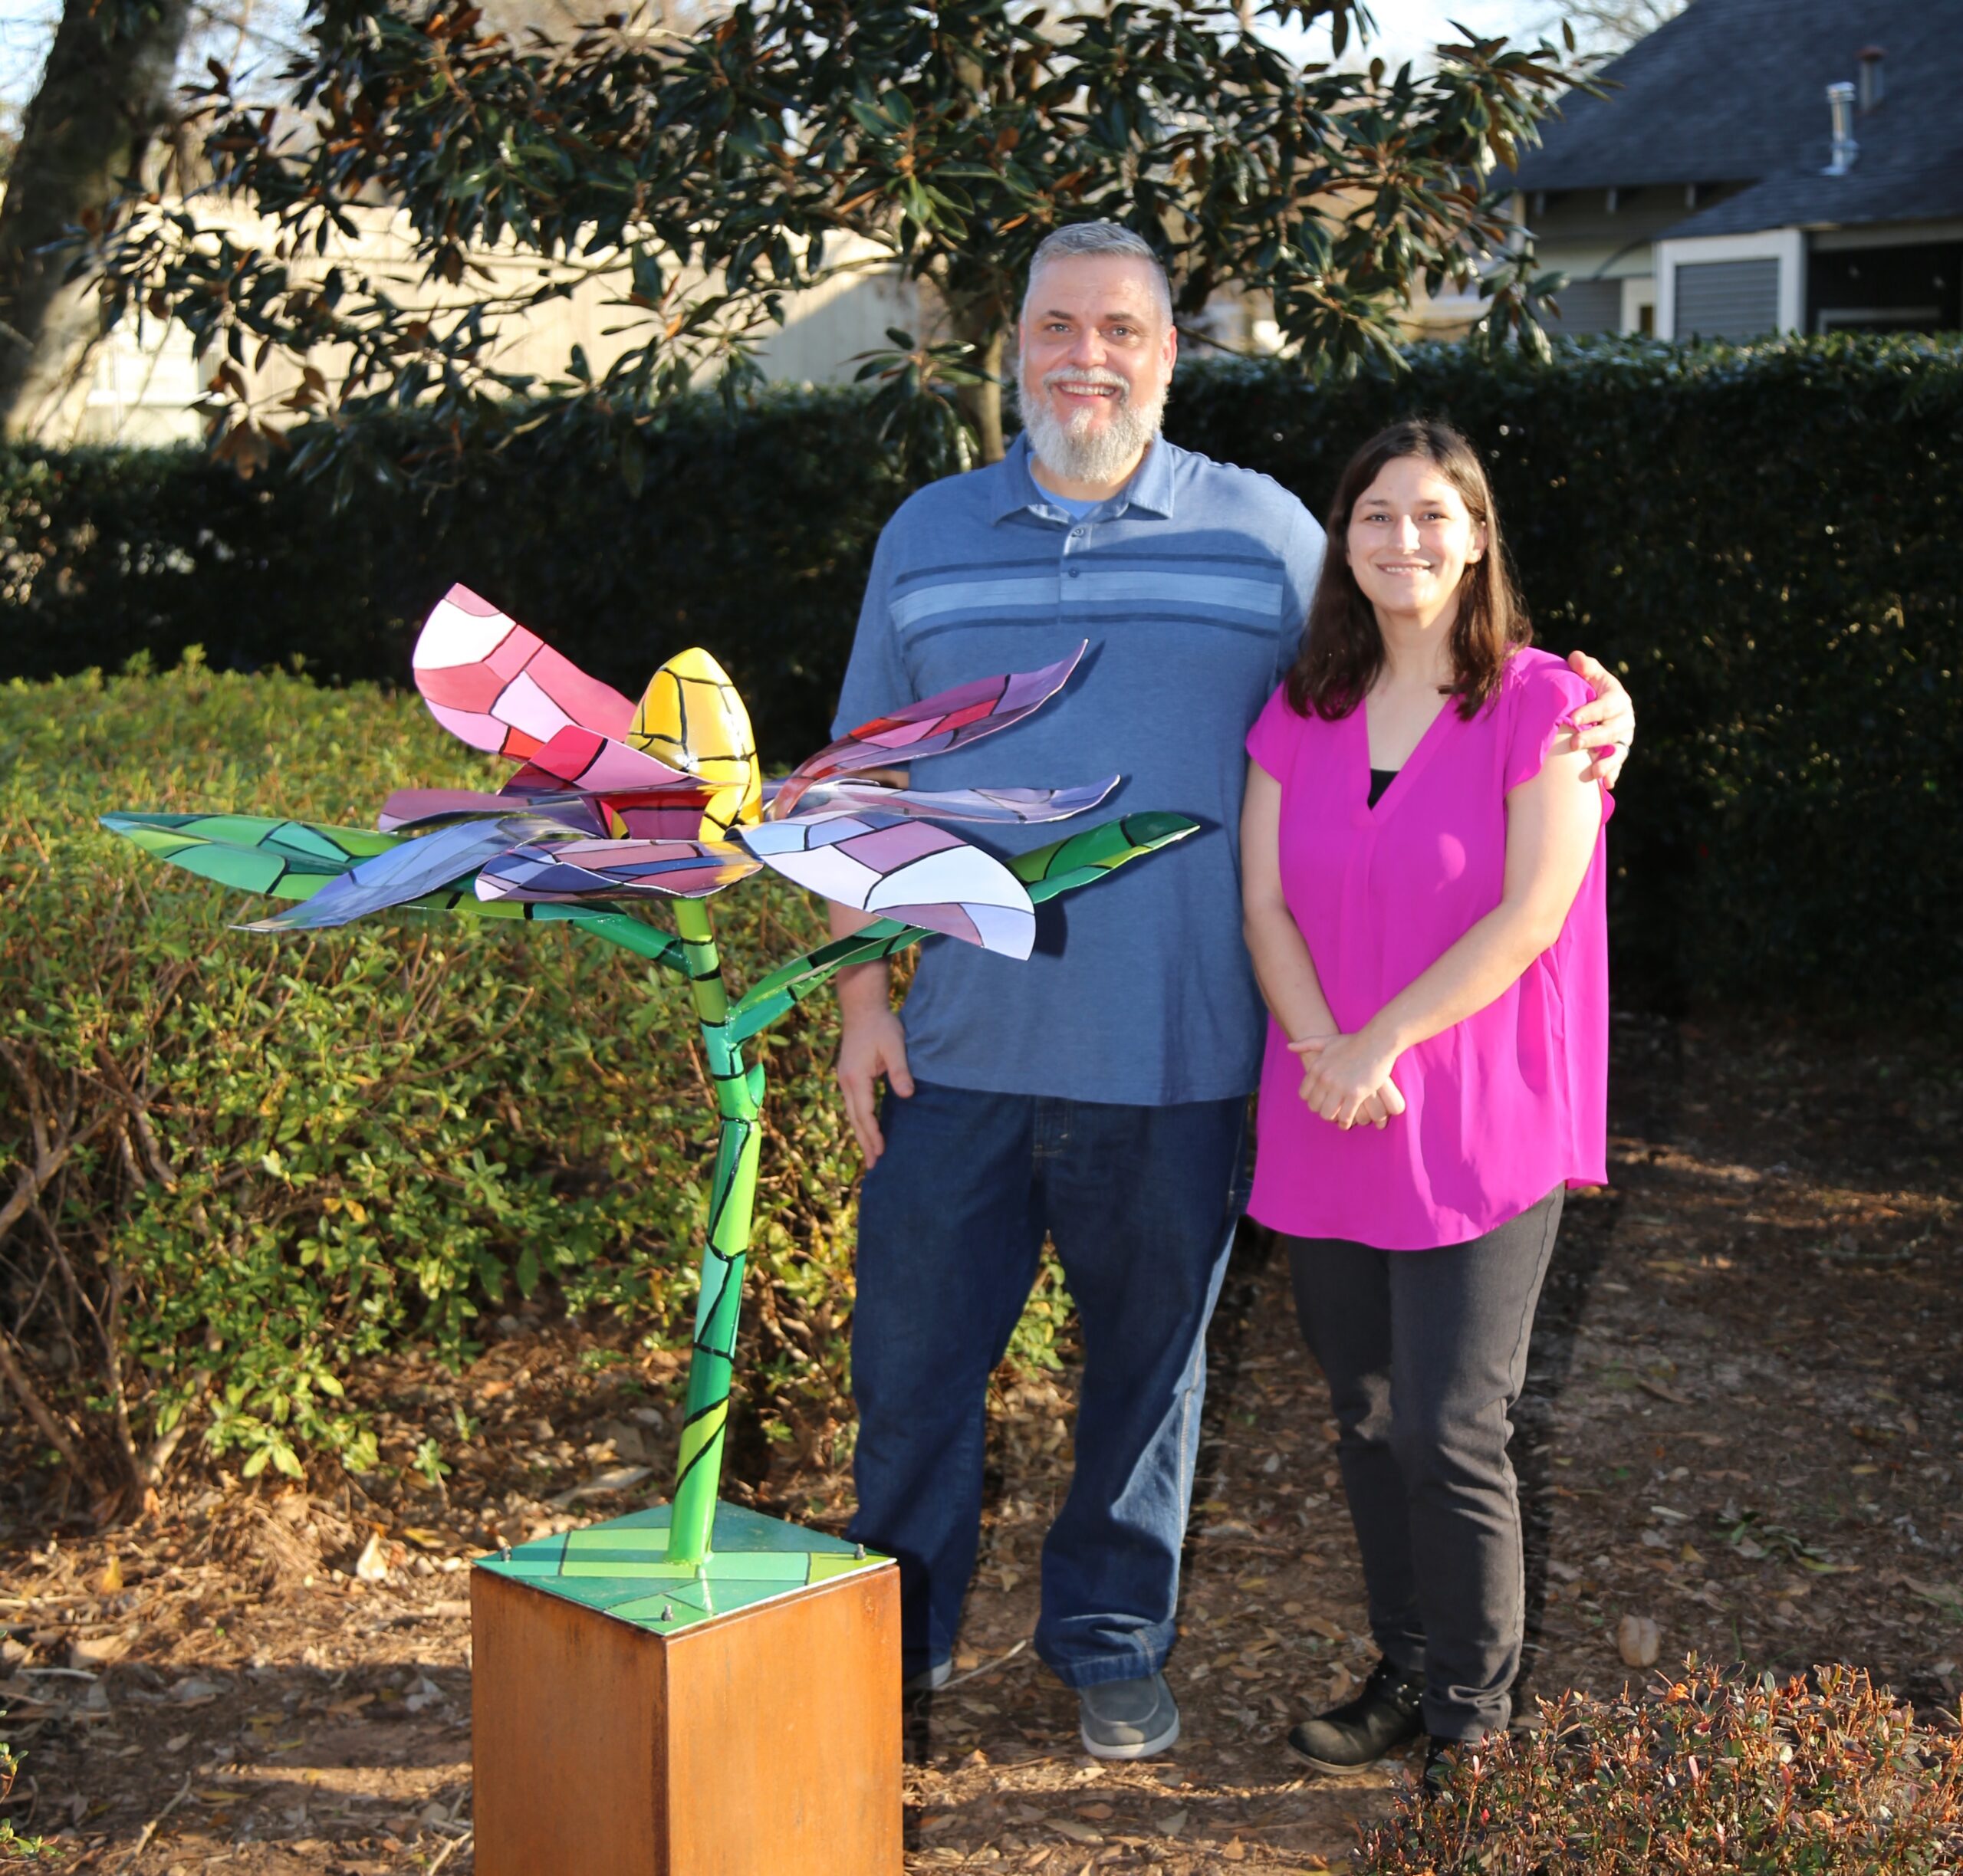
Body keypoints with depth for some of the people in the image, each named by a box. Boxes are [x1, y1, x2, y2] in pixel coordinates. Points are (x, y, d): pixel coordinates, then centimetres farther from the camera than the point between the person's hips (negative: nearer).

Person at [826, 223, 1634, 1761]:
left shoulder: (1265, 531, 4)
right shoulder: (928, 537, 9)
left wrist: (1575, 722, -5)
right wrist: (861, 995, 4)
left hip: (1176, 1059, -1)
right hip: (962, 1050, 1)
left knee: (1148, 1356, 12)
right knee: (912, 1346, 6)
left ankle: (1111, 1638, 31)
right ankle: (894, 1638, 25)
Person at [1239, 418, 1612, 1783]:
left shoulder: (1542, 704, -5)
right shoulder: (1300, 714, 9)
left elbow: (1532, 914, -12)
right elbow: (1265, 904, 3)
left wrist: (1381, 1045, -14)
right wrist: (1325, 1053, -12)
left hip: (1482, 1130, -4)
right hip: (1327, 1133, 5)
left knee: (1451, 1433, -4)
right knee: (1368, 1424, 12)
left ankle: (1474, 1714, 15)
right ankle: (1406, 1671, 29)